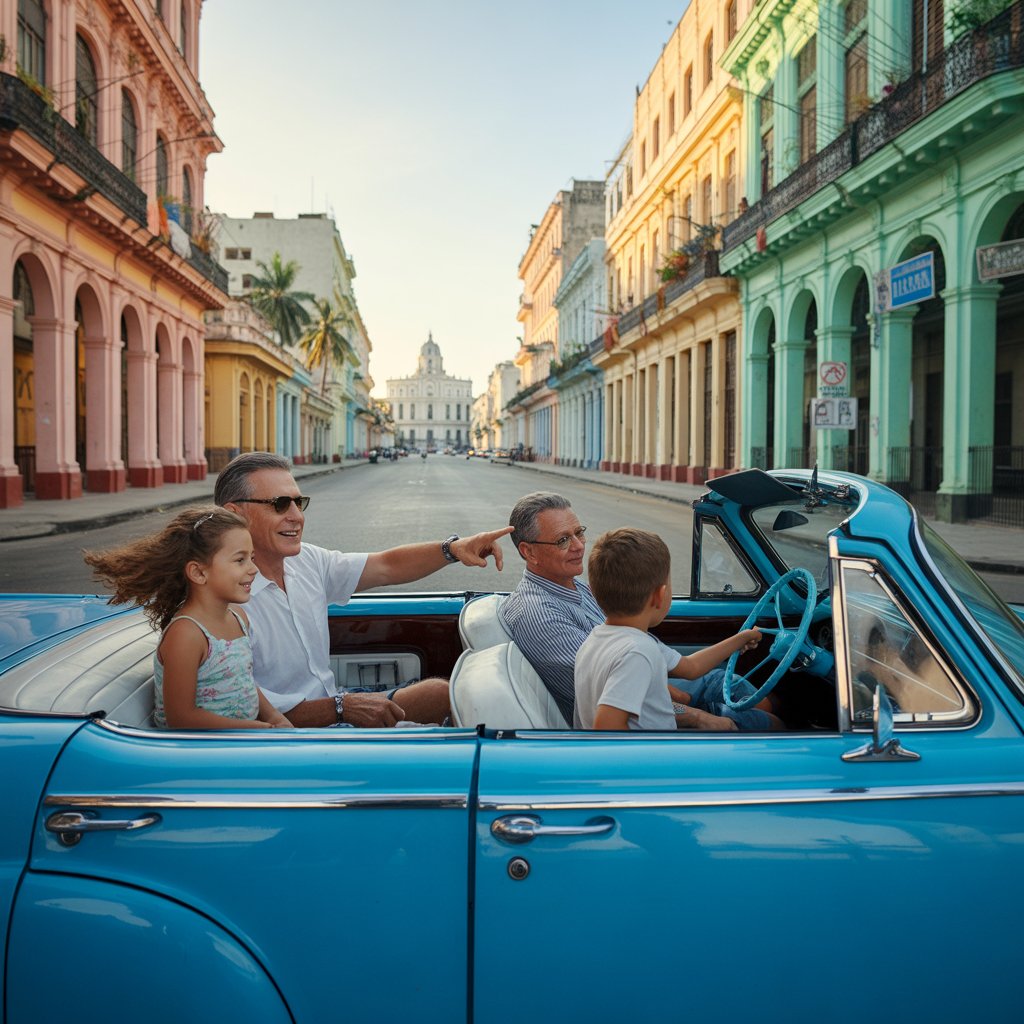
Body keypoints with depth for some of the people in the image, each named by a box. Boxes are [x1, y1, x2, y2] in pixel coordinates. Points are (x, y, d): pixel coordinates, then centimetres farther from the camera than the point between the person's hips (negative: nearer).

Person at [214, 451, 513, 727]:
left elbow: (386, 567, 5)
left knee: (440, 692, 11)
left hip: (329, 700, 9)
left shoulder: (306, 560, 2)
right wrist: (340, 707, -24)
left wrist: (453, 548, -11)